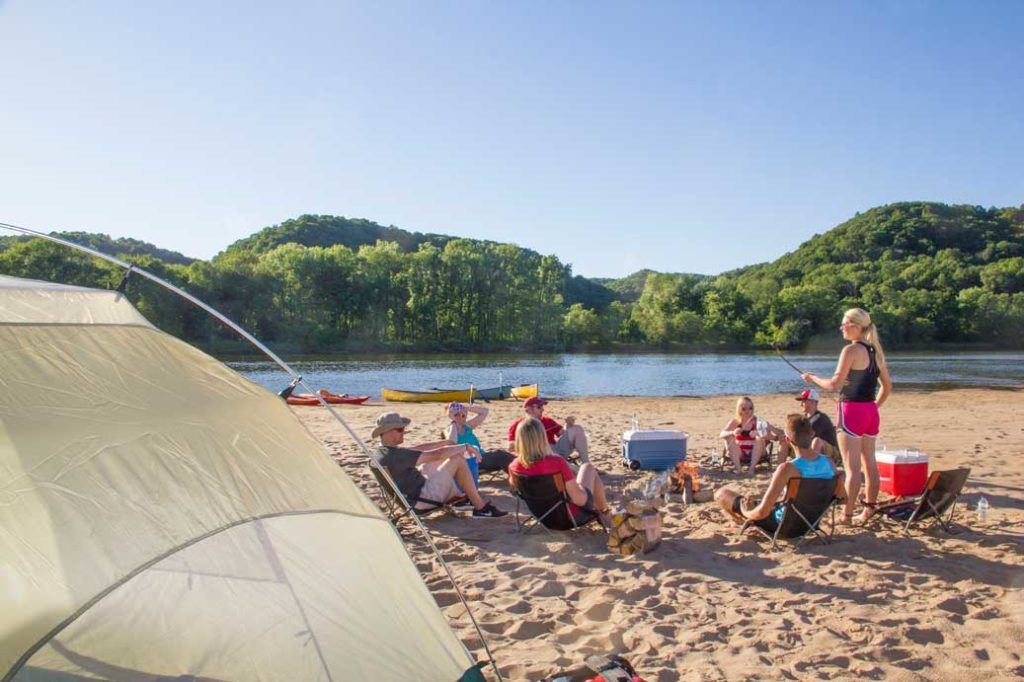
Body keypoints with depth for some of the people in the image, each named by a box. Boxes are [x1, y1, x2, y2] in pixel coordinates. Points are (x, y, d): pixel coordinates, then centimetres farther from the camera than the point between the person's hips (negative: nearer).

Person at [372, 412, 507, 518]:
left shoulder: (383, 452, 4)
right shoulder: (396, 455, -27)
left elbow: (417, 449, 12)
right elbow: (435, 455, -25)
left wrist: (445, 442, 12)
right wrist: (465, 447, -14)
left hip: (411, 495, 10)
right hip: (421, 498, -10)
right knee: (458, 460, -13)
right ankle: (481, 508, -6)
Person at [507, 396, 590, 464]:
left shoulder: (547, 421, 21)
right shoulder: (517, 425, 7)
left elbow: (563, 433, 16)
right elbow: (511, 447, -2)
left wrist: (568, 425, -4)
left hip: (557, 449, 5)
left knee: (577, 429, -5)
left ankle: (585, 464, -14)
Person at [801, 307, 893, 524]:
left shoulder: (851, 350, -13)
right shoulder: (876, 351, 12)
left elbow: (835, 385, -17)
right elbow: (887, 386, 18)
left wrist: (813, 378, -3)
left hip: (852, 411, -8)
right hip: (871, 413, 8)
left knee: (852, 468, -5)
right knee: (870, 464, 14)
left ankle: (847, 515, -1)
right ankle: (869, 511, 22)